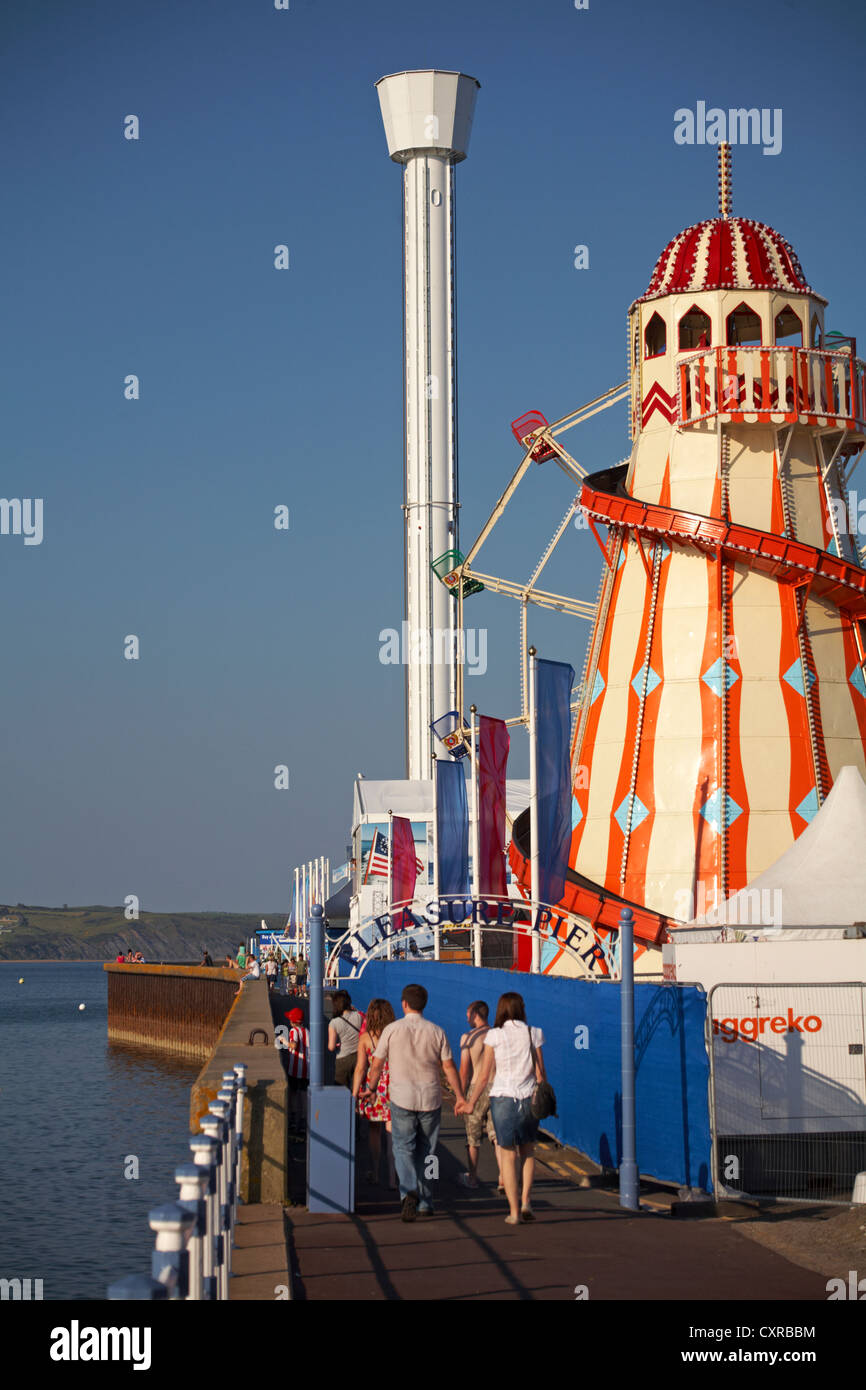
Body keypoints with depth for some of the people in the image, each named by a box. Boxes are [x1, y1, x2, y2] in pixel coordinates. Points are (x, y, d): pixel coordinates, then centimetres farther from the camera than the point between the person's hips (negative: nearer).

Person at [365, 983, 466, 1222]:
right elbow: (449, 1068, 1)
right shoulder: (436, 1031, 1)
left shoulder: (392, 1029, -4)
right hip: (431, 1099, 2)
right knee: (425, 1152, 13)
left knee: (403, 1148, 0)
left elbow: (376, 1065, 0)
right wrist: (460, 1096, 8)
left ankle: (409, 1191, -24)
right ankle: (425, 1203, 15)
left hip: (402, 1099, -2)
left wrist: (371, 1088, 16)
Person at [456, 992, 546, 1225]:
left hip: (502, 1097, -1)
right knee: (528, 1151, 18)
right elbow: (540, 1072, 2)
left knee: (508, 1155, 6)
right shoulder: (533, 1034, -1)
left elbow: (484, 1076, -4)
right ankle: (526, 1201, 3)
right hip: (528, 1098, 1)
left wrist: (471, 1103, 7)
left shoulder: (494, 1035, -5)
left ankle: (514, 1211, 4)